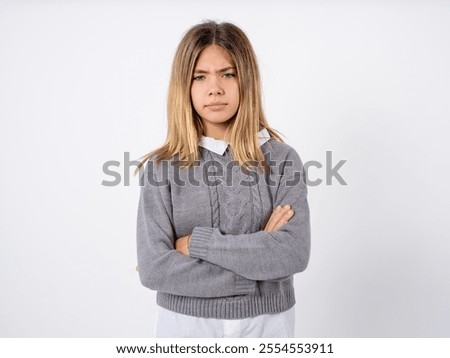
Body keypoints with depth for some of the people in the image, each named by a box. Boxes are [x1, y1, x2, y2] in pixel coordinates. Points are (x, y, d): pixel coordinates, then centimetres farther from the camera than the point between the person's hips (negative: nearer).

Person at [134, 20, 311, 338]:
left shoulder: (281, 158, -7)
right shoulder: (162, 167, -7)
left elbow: (295, 253, -17)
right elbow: (152, 269, -15)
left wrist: (197, 241, -18)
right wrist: (258, 256, -17)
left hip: (266, 324, 1)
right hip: (186, 324, 0)